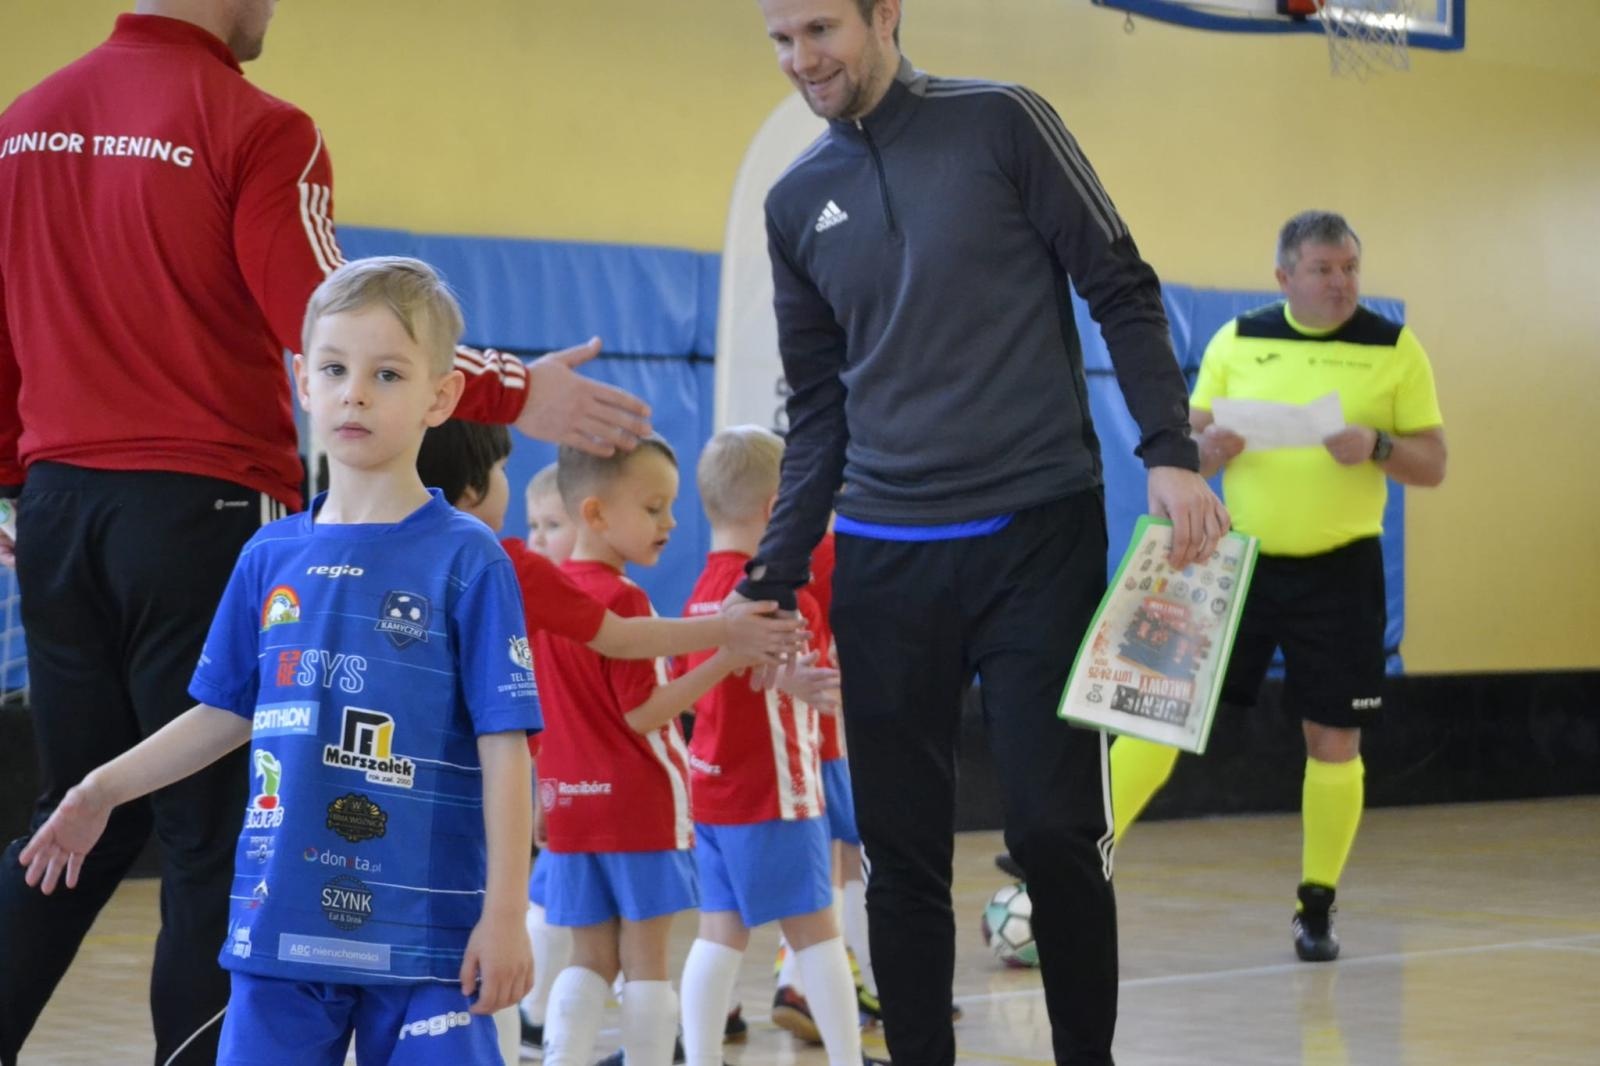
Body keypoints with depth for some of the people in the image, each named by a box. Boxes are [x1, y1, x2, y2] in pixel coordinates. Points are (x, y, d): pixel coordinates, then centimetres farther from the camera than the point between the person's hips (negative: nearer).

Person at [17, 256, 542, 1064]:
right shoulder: (270, 557, 7)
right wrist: (104, 790, 13)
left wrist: (504, 912, -10)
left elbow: (504, 746, -7)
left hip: (422, 934, -4)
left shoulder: (466, 559, -6)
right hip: (279, 927, 4)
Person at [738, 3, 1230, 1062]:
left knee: (1056, 831, -6)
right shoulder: (797, 202, 11)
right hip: (884, 561, 4)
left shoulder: (1000, 123, -1)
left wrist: (1171, 453, -13)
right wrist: (778, 572, 7)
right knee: (901, 848, 3)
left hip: (1042, 536, -4)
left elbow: (1122, 292, -1)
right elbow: (819, 408, 15)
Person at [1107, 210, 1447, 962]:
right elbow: (1190, 451, 9)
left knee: (1332, 738, 3)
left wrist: (1376, 446, -20)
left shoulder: (1395, 349, -1)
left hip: (1339, 571, -1)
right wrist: (1211, 445, -15)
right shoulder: (1237, 342, 4)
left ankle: (1317, 908, 16)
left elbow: (1433, 464, 0)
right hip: (1241, 559, 1)